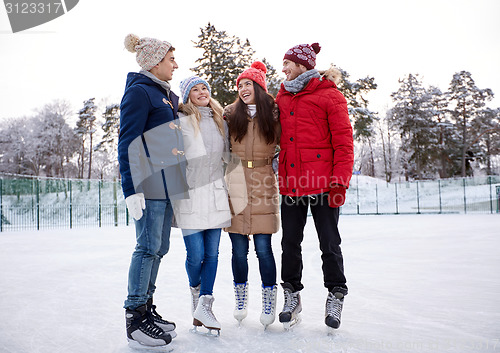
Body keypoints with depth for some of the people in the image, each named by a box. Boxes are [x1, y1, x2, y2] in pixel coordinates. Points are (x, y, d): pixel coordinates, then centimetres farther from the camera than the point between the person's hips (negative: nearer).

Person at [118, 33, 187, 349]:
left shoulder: (168, 94, 20)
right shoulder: (139, 91, -7)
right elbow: (128, 143, -14)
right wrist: (132, 189, -20)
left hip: (168, 182, 9)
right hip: (149, 183, -9)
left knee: (159, 247, 11)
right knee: (149, 246, -7)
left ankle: (146, 308, 22)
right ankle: (135, 317, 3)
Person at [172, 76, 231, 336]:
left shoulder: (220, 122, 15)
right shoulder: (180, 121, -1)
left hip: (215, 194, 5)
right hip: (189, 195, -4)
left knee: (212, 253, 2)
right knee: (195, 253, -3)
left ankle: (203, 307, 8)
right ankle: (196, 291, 27)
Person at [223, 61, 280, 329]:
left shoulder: (274, 113, 6)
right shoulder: (231, 113, 7)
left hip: (263, 184, -1)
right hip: (236, 184, 1)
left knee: (263, 248, -2)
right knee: (239, 249, 6)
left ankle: (269, 300, 16)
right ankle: (240, 298, 25)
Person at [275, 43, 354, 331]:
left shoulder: (329, 95, -1)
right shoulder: (282, 98, 16)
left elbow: (343, 141, -5)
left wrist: (340, 180, -13)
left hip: (322, 183, -5)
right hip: (291, 183, 5)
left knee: (329, 243, 3)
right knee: (290, 242, 9)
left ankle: (336, 295, 21)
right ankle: (292, 295, 24)